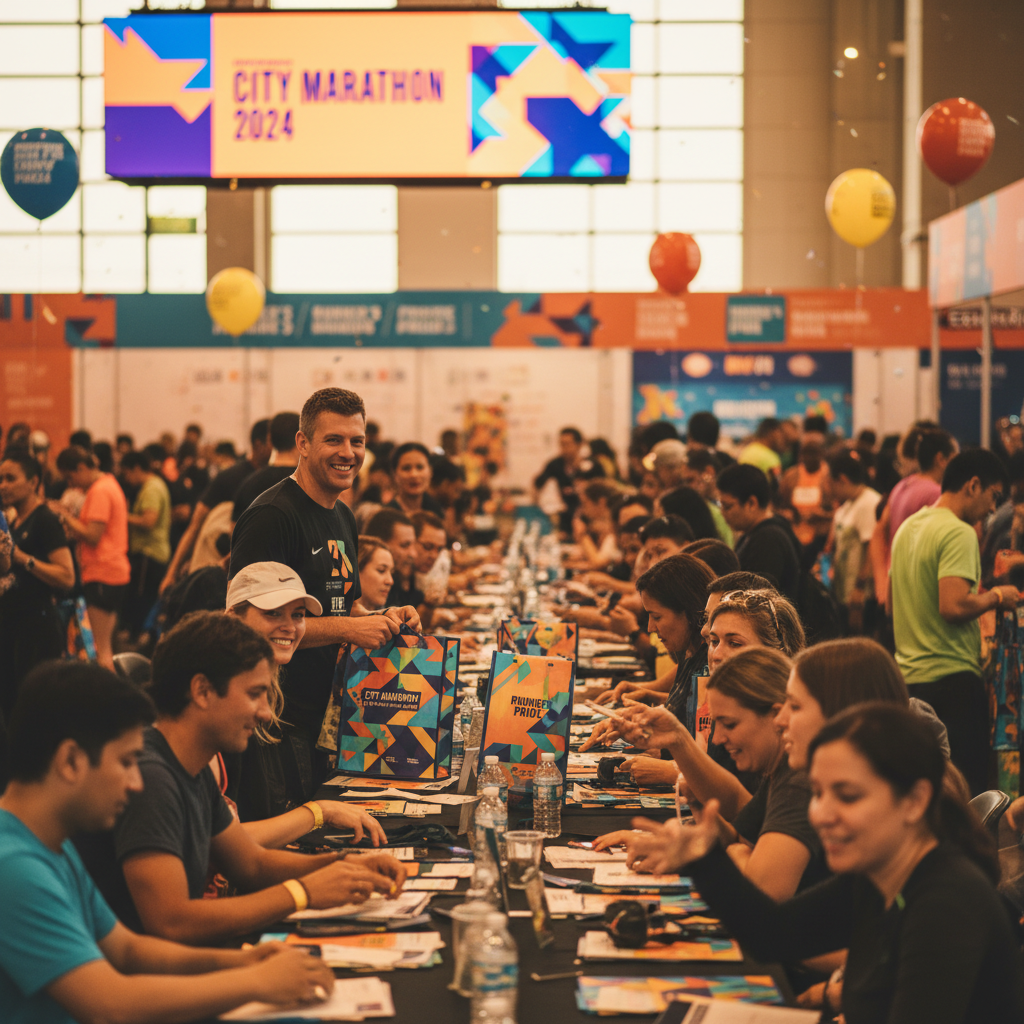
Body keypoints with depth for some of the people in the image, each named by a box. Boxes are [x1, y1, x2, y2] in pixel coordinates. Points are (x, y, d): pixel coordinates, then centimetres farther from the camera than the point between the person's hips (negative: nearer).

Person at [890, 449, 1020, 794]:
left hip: (908, 674, 9)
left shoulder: (908, 527, 15)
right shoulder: (959, 534, -14)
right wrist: (995, 597, -8)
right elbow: (953, 606, -26)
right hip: (951, 676, -9)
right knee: (967, 787, -6)